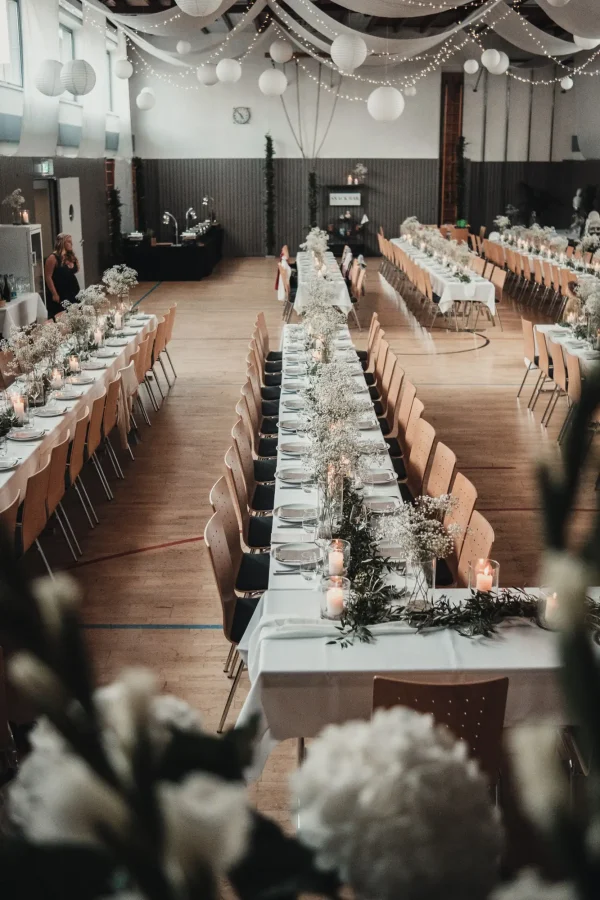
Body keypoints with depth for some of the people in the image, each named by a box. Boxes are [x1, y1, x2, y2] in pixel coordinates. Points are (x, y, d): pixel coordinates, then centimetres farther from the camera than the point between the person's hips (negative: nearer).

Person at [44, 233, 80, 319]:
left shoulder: (70, 256, 10)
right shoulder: (53, 258, -13)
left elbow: (75, 270, 24)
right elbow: (48, 277, -15)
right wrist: (54, 294, -18)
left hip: (71, 293, 8)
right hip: (59, 295, -7)